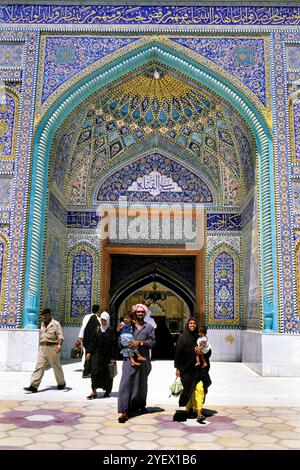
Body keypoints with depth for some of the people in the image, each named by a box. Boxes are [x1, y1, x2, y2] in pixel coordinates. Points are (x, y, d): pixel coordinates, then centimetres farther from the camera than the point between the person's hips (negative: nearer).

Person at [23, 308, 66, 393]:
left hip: (52, 347, -5)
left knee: (57, 367, 7)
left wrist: (59, 345, -29)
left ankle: (61, 383, 26)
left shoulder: (55, 324, -7)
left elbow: (60, 336, -13)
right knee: (39, 367, -3)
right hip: (42, 348, 6)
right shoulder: (42, 324, 15)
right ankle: (33, 386, -6)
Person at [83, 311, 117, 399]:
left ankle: (107, 390, 21)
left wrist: (113, 357, -10)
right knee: (94, 371, -8)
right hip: (96, 354, 2)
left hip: (107, 355, -2)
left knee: (106, 373, 6)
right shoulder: (96, 329, 6)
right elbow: (92, 341, 7)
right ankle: (94, 391, -4)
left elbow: (113, 344, -6)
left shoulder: (111, 330, -3)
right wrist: (89, 352, 0)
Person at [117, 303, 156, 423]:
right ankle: (125, 411, -14)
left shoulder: (149, 327, 9)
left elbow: (152, 342, -1)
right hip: (129, 358, -1)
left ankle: (141, 405, 38)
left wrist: (140, 342, -15)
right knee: (126, 383, -12)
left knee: (142, 383, 15)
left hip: (143, 359, 1)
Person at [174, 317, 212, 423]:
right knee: (188, 389, 9)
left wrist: (201, 351, -13)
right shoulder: (182, 337, -2)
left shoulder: (199, 337, 5)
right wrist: (177, 368, -6)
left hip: (198, 368, 1)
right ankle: (189, 408, 34)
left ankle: (199, 413, -12)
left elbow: (209, 351, 7)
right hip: (186, 368, -1)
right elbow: (178, 353, -3)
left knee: (200, 389, -11)